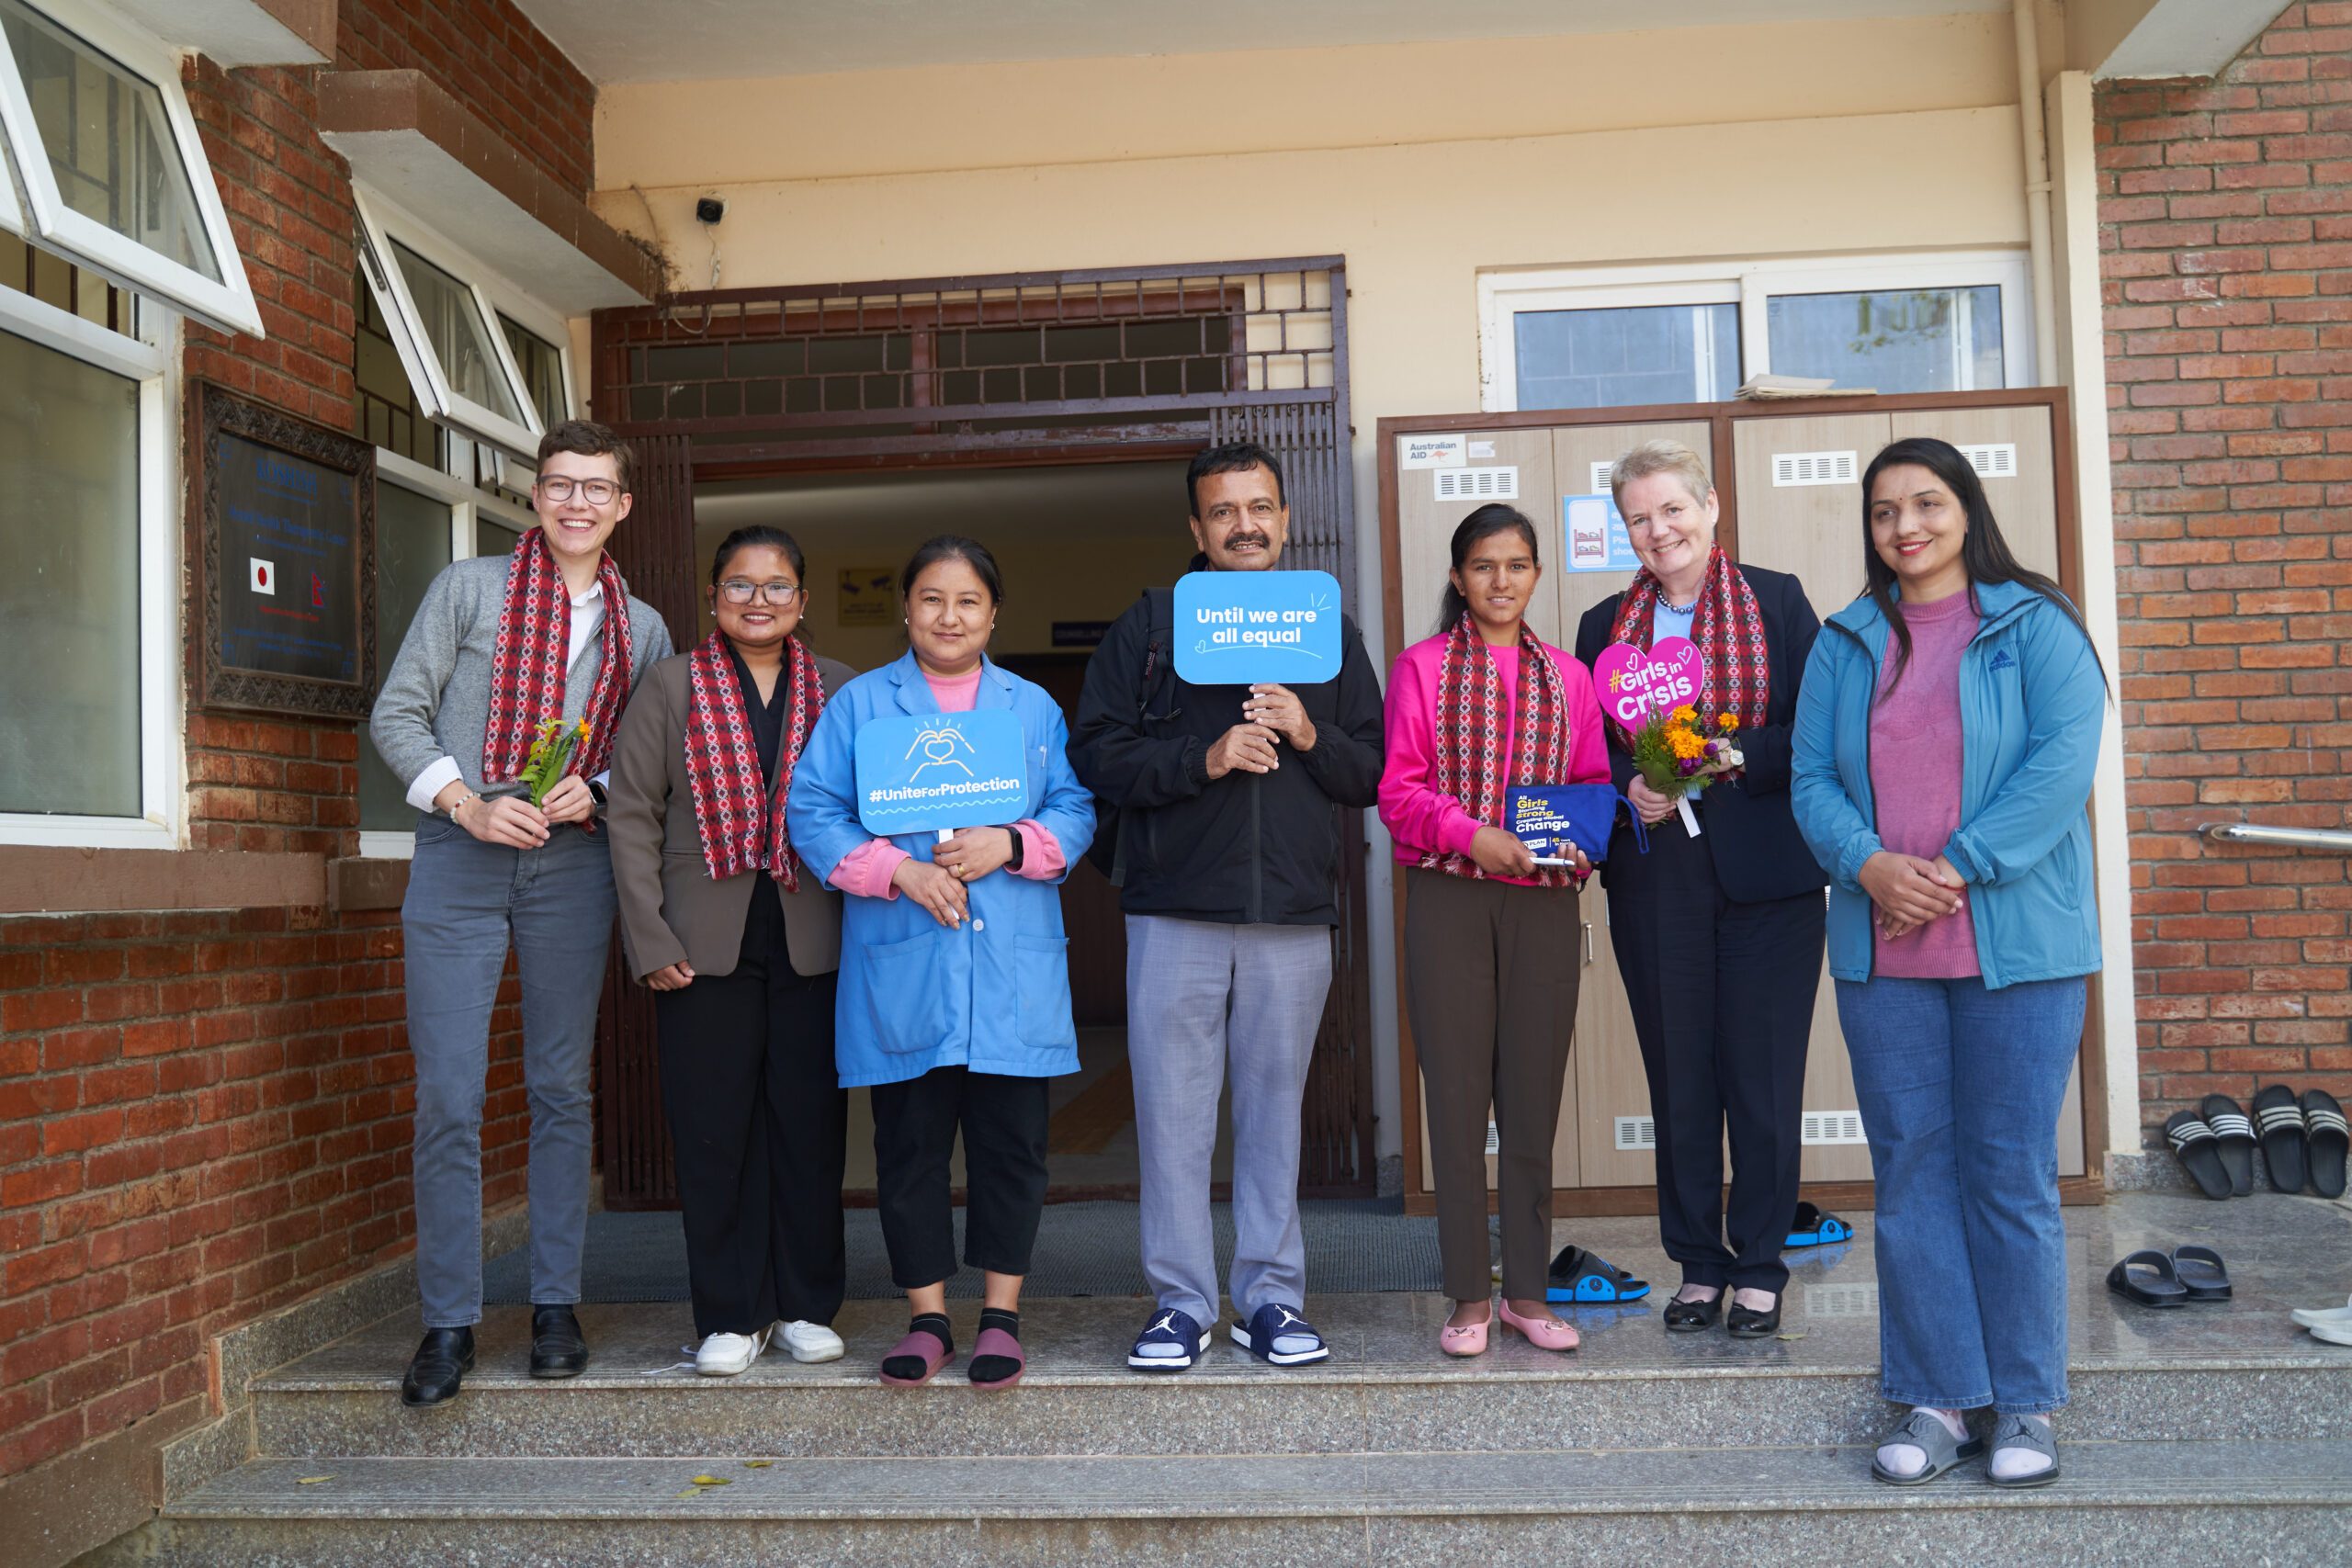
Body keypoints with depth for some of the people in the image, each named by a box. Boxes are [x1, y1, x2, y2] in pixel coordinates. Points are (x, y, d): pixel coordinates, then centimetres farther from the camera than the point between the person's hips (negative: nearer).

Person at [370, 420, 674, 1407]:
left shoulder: (641, 629, 12)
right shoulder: (468, 588, 6)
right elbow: (397, 713, 3)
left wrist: (595, 790, -7)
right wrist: (467, 803, -10)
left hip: (572, 864, 2)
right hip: (459, 859, -2)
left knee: (562, 1089, 7)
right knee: (447, 1097, -4)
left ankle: (556, 1304, 17)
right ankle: (449, 1321, 6)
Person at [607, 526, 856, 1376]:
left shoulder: (840, 689, 8)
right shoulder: (670, 686, 6)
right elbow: (632, 816, 3)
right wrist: (650, 941, -5)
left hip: (813, 945, 1)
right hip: (706, 946, -1)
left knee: (812, 1125, 6)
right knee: (714, 1131, 4)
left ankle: (806, 1305, 20)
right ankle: (730, 1315, 17)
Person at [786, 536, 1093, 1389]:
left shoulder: (1034, 707, 12)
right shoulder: (858, 703, 8)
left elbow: (1076, 809, 6)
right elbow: (812, 809, 1)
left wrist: (1011, 846, -13)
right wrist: (897, 870, -12)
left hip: (1015, 968, 1)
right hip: (900, 968, 0)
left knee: (1011, 1141, 4)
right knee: (909, 1143, 6)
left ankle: (1001, 1314, 18)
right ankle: (927, 1317, 19)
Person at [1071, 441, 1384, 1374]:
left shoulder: (1328, 632, 13)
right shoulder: (1147, 625, 7)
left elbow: (1372, 775, 11)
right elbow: (1097, 755, -2)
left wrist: (1310, 736, -8)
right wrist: (1203, 759, -14)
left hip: (1294, 914, 2)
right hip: (1173, 910, -1)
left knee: (1275, 1109, 8)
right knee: (1173, 1112, 2)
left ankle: (1271, 1297, 20)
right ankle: (1180, 1302, 14)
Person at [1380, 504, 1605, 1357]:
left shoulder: (1567, 676, 12)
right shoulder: (1421, 666, 4)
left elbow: (1594, 785, 13)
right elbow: (1399, 788, -2)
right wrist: (1470, 833, -17)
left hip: (1544, 900, 3)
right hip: (1448, 898, -2)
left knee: (1534, 1095, 7)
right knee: (1457, 1094, 2)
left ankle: (1527, 1291, 18)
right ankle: (1469, 1296, 11)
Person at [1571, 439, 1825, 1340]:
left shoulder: (1777, 602, 4)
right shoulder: (1605, 625, 11)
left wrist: (1731, 757, -16)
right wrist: (1628, 790, -8)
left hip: (1765, 874, -2)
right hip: (1654, 882, 2)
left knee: (1764, 1079, 3)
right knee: (1678, 1080, 8)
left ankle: (1759, 1269, 17)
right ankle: (1698, 1266, 21)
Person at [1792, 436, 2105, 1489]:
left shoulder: (2034, 626, 3)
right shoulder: (1845, 644, 13)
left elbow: (2061, 760, -8)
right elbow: (1813, 778, 7)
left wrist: (1959, 867, -15)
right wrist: (1869, 864, -11)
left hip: (2016, 941, -3)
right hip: (1881, 948, 3)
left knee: (2010, 1172, 2)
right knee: (1911, 1171, 6)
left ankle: (2025, 1406, 16)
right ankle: (1937, 1402, 16)